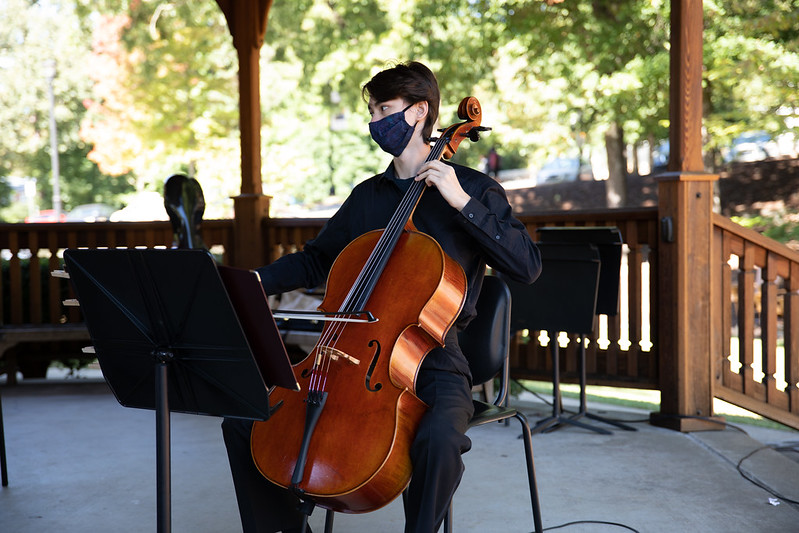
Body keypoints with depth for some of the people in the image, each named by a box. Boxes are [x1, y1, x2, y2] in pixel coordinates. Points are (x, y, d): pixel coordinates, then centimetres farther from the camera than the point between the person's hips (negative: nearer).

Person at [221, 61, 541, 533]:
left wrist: (463, 203, -18)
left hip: (432, 360, -5)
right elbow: (317, 260, 25)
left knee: (439, 439, -38)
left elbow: (528, 265, -12)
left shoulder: (473, 189, 0)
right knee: (245, 419, -8)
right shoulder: (367, 197, 15)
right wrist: (255, 281, 8)